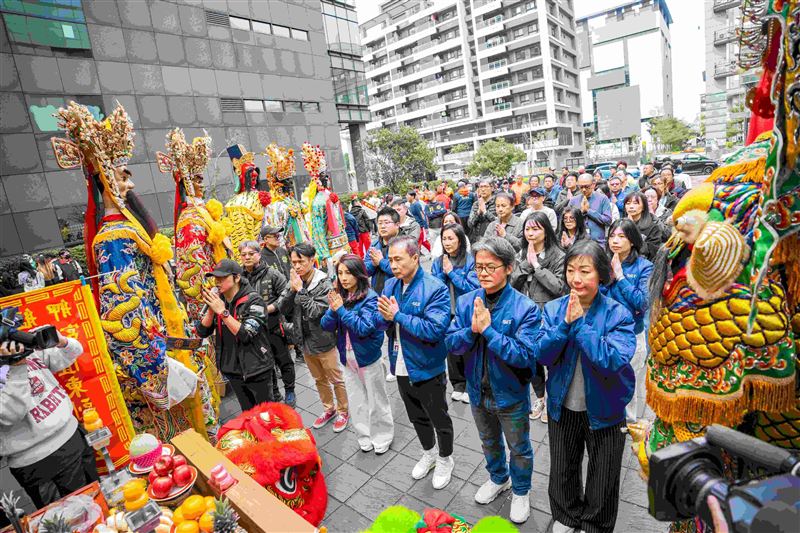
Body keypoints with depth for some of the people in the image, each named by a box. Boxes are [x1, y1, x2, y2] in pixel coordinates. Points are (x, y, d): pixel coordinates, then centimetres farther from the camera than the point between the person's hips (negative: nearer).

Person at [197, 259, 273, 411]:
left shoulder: (253, 301, -17)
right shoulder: (217, 300, 0)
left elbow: (246, 335, -26)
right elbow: (202, 331, -1)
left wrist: (222, 311, -28)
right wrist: (211, 309, -17)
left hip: (257, 369, -5)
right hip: (232, 370, 6)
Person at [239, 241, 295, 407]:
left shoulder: (271, 273, -9)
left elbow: (286, 292, -9)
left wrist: (271, 307, -17)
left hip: (274, 325, -3)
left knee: (284, 361, 9)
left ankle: (290, 392, 28)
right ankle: (274, 394, 34)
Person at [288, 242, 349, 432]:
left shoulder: (324, 283, -18)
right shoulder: (296, 281, -3)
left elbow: (315, 312, -24)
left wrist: (300, 290, -24)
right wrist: (292, 290, -16)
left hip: (323, 341, -6)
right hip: (305, 341, 6)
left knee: (335, 380, 11)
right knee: (319, 379, 22)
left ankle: (343, 412, 31)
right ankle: (329, 409, 42)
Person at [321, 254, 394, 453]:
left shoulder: (370, 297, -19)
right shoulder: (339, 296, -2)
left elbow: (364, 327, -27)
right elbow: (326, 326, -4)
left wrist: (341, 309, -27)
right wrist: (333, 309, -22)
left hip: (368, 357, -5)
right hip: (348, 358, 5)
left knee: (376, 400, 14)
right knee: (356, 401, 19)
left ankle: (383, 436, 34)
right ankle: (364, 436, 38)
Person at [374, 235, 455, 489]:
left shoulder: (435, 289, -22)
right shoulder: (390, 285, -2)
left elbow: (434, 329, -31)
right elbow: (380, 323, 0)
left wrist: (397, 316, -31)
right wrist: (385, 317, -23)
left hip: (428, 368, -6)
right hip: (401, 367, 6)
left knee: (439, 419, 17)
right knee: (416, 417, 26)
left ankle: (445, 459, 43)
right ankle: (428, 454, 51)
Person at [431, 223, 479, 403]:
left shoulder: (471, 261, -11)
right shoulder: (438, 262, 3)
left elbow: (473, 288, -17)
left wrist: (451, 272, -18)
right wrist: (443, 272, -15)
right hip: (447, 313, 4)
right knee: (452, 349, 16)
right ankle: (458, 385, 34)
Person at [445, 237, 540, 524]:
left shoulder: (525, 308, -23)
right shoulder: (466, 302, -11)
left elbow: (524, 355, -29)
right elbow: (451, 344, -10)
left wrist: (487, 329, -34)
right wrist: (471, 330, -29)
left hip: (511, 393, -4)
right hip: (478, 390, 4)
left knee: (519, 448, 21)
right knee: (489, 442, 28)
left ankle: (521, 492, 49)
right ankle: (498, 478, 57)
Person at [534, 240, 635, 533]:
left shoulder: (618, 314, -17)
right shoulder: (554, 309, -9)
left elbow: (615, 360, -30)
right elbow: (542, 355, -16)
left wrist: (580, 324, -29)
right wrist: (566, 324, -28)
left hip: (604, 410, -2)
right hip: (562, 407, 3)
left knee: (603, 478, 19)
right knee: (562, 470, 23)